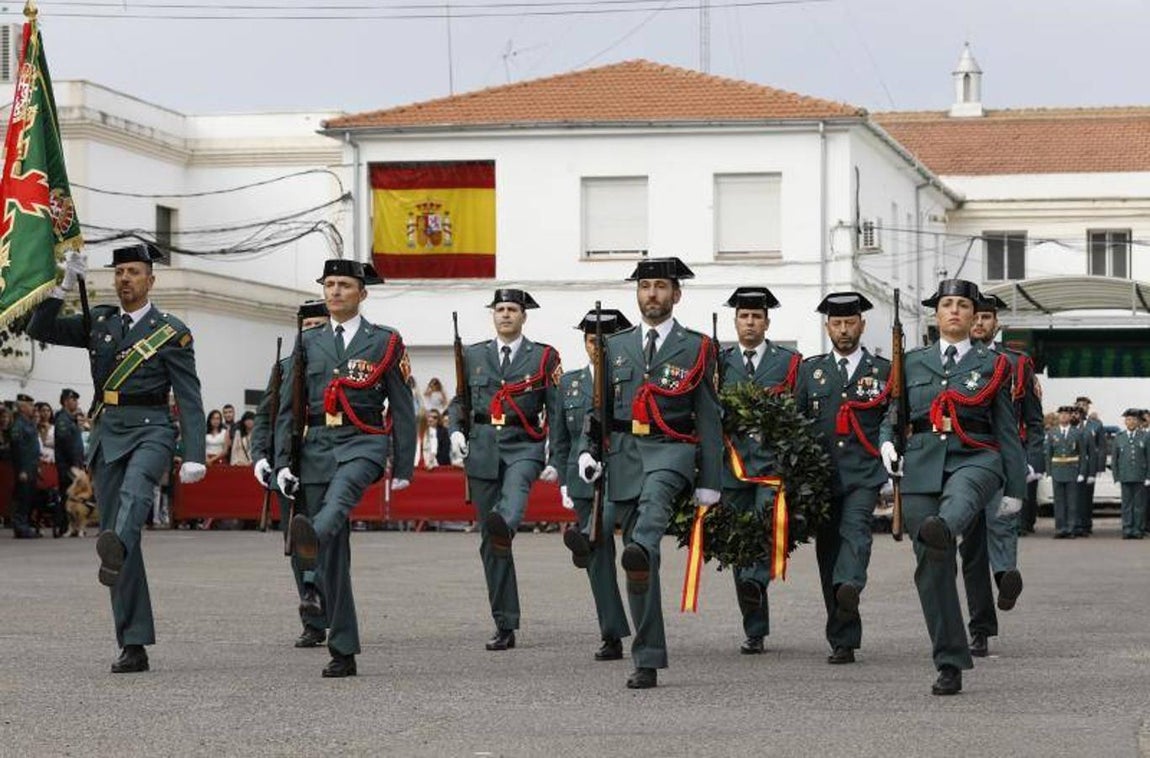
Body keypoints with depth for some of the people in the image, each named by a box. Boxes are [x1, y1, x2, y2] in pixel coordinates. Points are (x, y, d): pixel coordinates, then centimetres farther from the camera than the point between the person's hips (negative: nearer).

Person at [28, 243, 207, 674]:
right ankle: (133, 646, 2)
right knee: (114, 526, 0)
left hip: (151, 431, -4)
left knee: (135, 490, -37)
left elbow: (190, 399, -2)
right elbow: (41, 330, 10)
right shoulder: (98, 322, 15)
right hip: (107, 432, 4)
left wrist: (194, 456, -11)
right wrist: (65, 286, -2)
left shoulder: (171, 333, 2)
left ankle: (115, 549, -70)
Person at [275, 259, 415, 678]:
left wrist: (403, 468, 1)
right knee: (334, 555, 1)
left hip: (363, 443, -3)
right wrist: (282, 462, 3)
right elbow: (288, 408, 14)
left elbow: (402, 409, 6)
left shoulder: (385, 342, 7)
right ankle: (343, 653, 6)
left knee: (341, 492, -39)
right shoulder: (309, 343, 15)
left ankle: (311, 539, -71)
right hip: (317, 445, 4)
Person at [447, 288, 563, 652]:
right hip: (482, 446, 3)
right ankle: (505, 625, 6)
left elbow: (556, 412, 4)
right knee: (490, 542, 1)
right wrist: (456, 430, -1)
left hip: (523, 445, -3)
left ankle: (505, 525, -74)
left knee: (515, 487, -40)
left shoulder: (544, 357, 7)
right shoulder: (473, 356, 14)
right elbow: (459, 400, 20)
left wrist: (555, 460, -4)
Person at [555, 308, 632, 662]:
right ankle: (612, 636, 2)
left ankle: (584, 539, -59)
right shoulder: (569, 383, 13)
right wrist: (564, 483, 10)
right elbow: (561, 438, 16)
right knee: (600, 559, 0)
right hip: (584, 477, 2)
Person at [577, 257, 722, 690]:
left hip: (672, 448, -3)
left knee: (656, 492, -40)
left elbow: (709, 419, 6)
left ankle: (641, 550, -70)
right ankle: (647, 661, 3)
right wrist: (587, 449, -1)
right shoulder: (616, 347, 17)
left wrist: (710, 481, 0)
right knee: (639, 570, 0)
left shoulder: (696, 348, 7)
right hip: (625, 452, 3)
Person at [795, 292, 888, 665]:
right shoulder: (811, 370, 14)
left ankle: (850, 586, -54)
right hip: (821, 475, 2)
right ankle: (843, 641, 5)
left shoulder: (883, 370, 9)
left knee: (855, 529, -28)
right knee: (828, 549, 1)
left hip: (864, 473, -2)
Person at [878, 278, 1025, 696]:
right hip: (923, 462, 2)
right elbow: (893, 413, 23)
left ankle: (940, 532, -78)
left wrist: (1014, 486, 5)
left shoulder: (993, 364, 15)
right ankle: (950, 665, 1)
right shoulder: (912, 362, 20)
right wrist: (887, 442, 0)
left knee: (960, 493, -41)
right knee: (932, 568, -5)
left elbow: (1007, 430, 13)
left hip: (975, 458, -2)